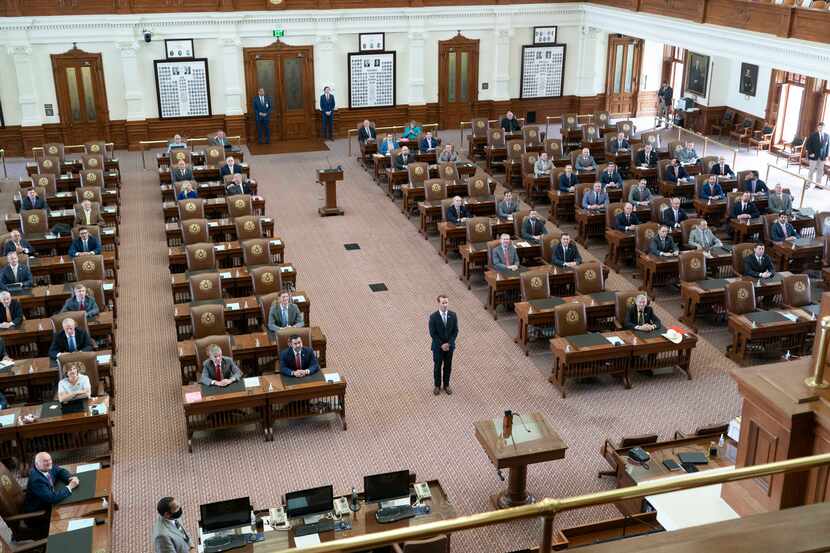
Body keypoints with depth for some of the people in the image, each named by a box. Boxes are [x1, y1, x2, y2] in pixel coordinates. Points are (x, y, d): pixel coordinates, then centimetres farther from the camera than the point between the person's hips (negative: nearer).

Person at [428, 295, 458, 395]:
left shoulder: (453, 315, -9)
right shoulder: (433, 317, -17)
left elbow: (455, 331, -4)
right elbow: (432, 334, -13)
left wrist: (449, 344, -13)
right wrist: (441, 345, -16)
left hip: (450, 346, 2)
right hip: (438, 346, -2)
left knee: (448, 366, 14)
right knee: (437, 366, 12)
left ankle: (446, 385, 31)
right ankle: (437, 385, 29)